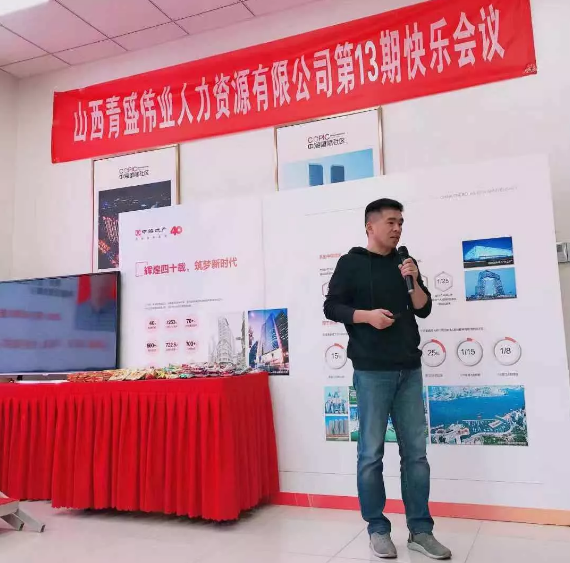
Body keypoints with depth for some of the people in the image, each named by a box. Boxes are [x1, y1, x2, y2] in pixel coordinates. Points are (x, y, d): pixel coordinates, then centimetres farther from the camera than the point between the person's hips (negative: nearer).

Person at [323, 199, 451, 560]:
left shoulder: (404, 263, 14)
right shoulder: (351, 263, 1)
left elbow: (424, 309, 11)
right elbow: (331, 307, -3)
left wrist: (413, 281, -6)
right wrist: (368, 315, -17)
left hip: (409, 369, 5)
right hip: (372, 370, -4)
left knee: (416, 450, 6)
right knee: (372, 452, 1)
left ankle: (420, 530, 16)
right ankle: (378, 528, 14)